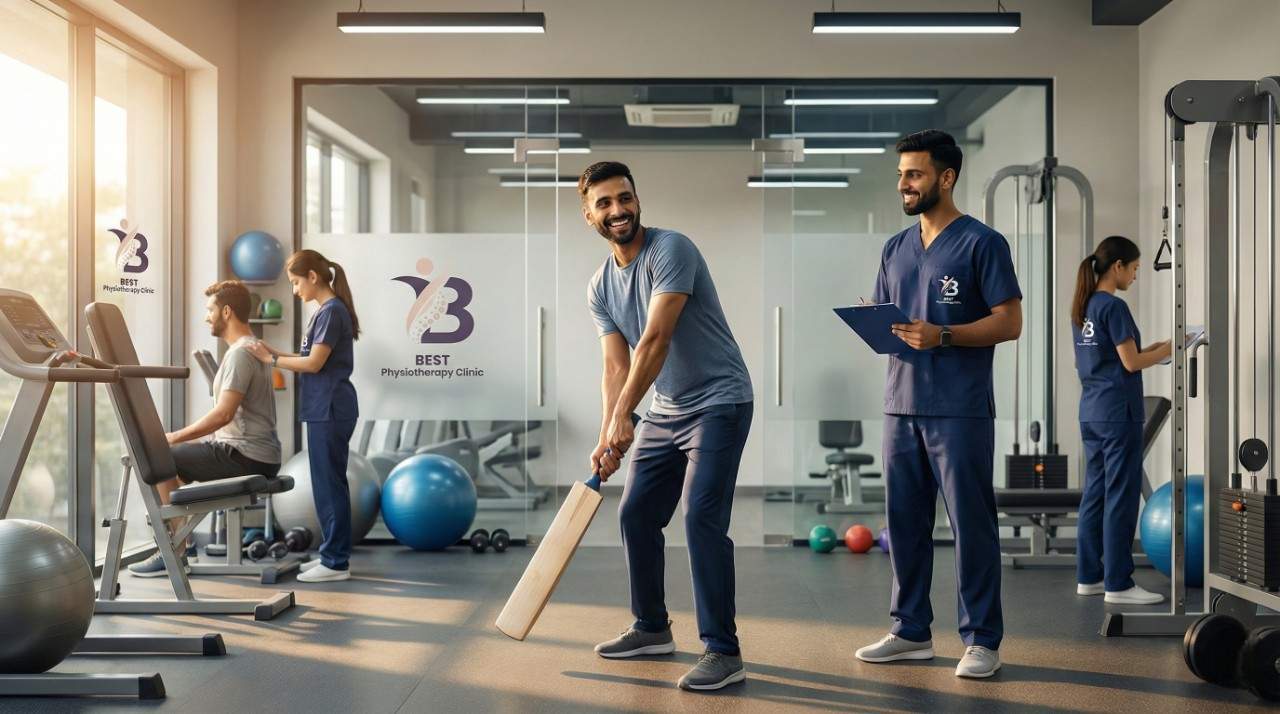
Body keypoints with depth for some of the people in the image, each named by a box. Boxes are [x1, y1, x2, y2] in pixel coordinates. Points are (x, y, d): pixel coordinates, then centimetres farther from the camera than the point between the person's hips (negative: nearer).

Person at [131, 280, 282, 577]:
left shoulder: (240, 354, -16)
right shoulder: (251, 348, 17)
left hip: (246, 457, -10)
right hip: (258, 456, 10)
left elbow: (223, 414, -24)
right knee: (175, 458, 21)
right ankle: (183, 541, 21)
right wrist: (181, 437, 16)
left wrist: (174, 437, -16)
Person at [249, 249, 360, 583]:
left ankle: (337, 563, -1)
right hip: (325, 409, 10)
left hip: (330, 410, -10)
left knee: (329, 483, -6)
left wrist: (272, 359, -9)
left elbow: (315, 363, -17)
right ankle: (332, 554, 19)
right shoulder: (327, 311, 16)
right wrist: (277, 353, 7)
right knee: (328, 483, 13)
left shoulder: (332, 311, -14)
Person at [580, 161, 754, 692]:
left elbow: (655, 341, -27)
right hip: (666, 410, 8)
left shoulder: (670, 250, -18)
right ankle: (652, 629, 27)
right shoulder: (599, 288, 6)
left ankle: (723, 652, -13)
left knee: (702, 517, -18)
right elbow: (616, 367, 1)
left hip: (718, 403, -8)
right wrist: (607, 438, -13)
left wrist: (622, 418, -31)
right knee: (636, 515, 10)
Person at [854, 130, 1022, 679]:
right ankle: (911, 631, 20)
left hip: (960, 411, -6)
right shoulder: (895, 249, 16)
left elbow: (1009, 322, -9)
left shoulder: (981, 243, -4)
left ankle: (982, 639, 6)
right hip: (902, 406, 6)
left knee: (971, 524, -2)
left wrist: (942, 336, -21)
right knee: (904, 523, 10)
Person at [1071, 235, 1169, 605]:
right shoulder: (1114, 307, -14)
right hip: (1118, 413, -9)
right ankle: (1118, 584, -1)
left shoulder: (1083, 307, 12)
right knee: (1121, 498, -4)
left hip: (1091, 413, 9)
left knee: (1094, 495, 11)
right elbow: (1131, 363, -14)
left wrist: (1153, 348, 16)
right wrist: (1168, 349, -1)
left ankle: (1089, 576, 16)